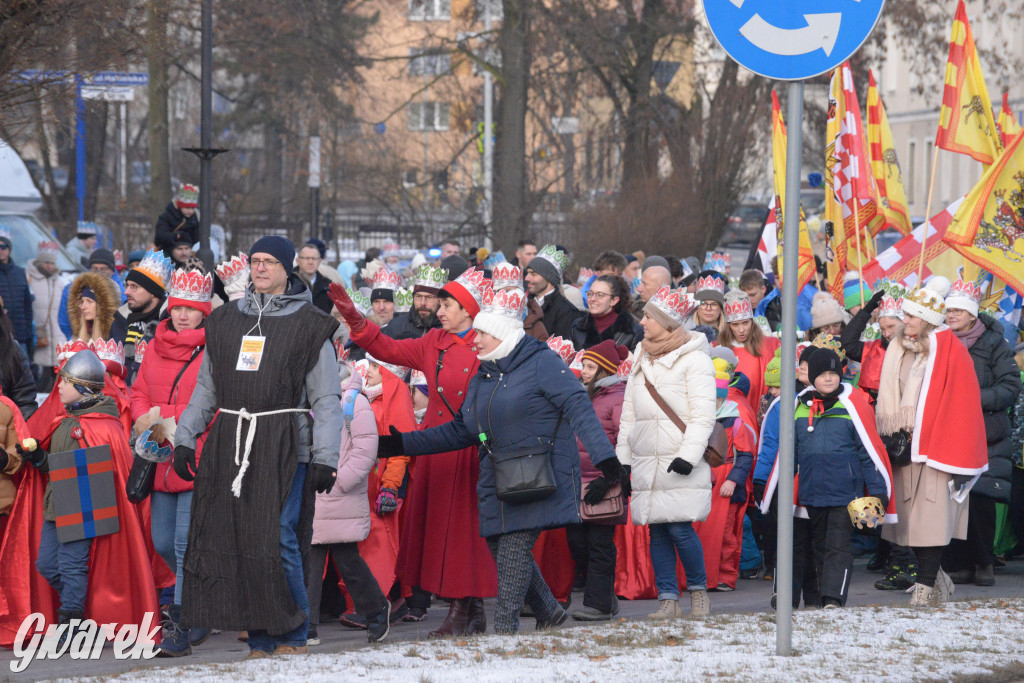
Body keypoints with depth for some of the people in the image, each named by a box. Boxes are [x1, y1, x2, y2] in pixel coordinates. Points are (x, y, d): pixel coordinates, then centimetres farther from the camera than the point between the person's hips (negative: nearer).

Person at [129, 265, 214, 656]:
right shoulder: (156, 347, 13)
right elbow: (140, 393, 21)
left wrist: (175, 426, -17)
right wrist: (145, 418, -1)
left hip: (199, 460, -7)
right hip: (163, 462, 7)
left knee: (186, 543, -11)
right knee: (163, 543, 12)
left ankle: (181, 624, -7)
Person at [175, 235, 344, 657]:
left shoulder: (308, 326, 4)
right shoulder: (225, 322, 17)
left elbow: (327, 399, 1)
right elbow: (206, 388, 22)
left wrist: (325, 457, -8)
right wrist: (184, 438, 13)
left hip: (284, 448, -4)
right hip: (230, 445, 4)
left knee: (277, 540, -13)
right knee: (233, 540, -2)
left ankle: (292, 636, 0)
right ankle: (260, 641, 2)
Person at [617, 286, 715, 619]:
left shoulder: (694, 360, -5)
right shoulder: (642, 358, 16)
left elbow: (703, 416, -9)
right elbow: (629, 413, 22)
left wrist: (688, 455, -17)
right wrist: (622, 457, 18)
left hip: (680, 465, -6)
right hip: (646, 463, 6)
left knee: (680, 528, -10)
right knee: (656, 530, 3)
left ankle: (698, 589, 8)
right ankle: (668, 599, 7)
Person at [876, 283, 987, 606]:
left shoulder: (950, 351, -7)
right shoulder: (898, 349, 12)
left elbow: (963, 403, -9)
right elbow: (887, 401, 17)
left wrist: (956, 457, -12)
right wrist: (889, 435, 4)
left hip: (934, 446, -6)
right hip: (905, 445, 6)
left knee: (931, 517, -8)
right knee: (910, 516, 6)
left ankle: (927, 585, -5)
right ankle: (937, 578, 19)